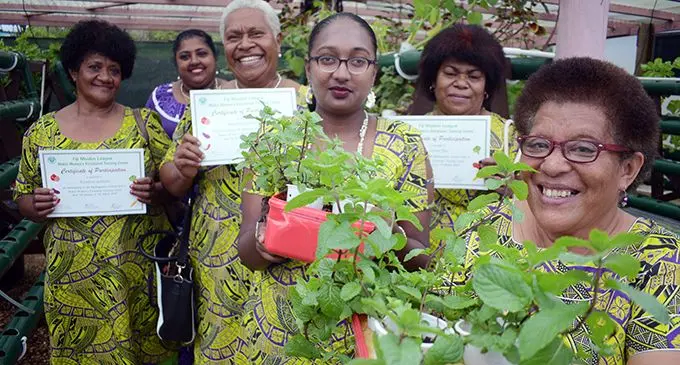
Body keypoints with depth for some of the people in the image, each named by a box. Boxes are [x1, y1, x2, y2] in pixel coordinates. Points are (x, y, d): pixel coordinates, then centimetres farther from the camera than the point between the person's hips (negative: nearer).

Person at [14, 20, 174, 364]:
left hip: (141, 267, 0)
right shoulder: (41, 131, 3)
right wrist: (36, 206, -13)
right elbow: (23, 198, 9)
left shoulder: (144, 122, 1)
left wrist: (155, 192, -18)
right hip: (75, 273, 1)